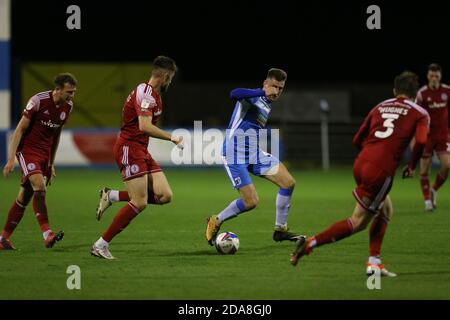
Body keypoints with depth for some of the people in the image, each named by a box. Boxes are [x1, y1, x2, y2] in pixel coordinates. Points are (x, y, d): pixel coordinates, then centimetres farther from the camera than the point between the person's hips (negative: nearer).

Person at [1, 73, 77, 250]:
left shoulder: (68, 106, 4)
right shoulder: (38, 101, -16)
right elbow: (20, 129, -12)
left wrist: (51, 164, 19)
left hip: (45, 153, 7)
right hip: (27, 149, -6)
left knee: (25, 197, 7)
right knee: (39, 185, -25)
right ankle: (47, 235, -29)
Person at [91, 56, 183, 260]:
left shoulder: (152, 94, 17)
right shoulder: (146, 93, -16)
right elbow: (145, 126, -27)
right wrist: (172, 138, -23)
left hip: (140, 151, 10)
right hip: (129, 149, -10)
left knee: (165, 196, -3)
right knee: (139, 203, -14)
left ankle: (112, 196, 6)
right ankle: (101, 245, -7)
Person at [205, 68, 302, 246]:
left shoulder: (267, 105, 15)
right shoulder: (253, 97, -13)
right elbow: (234, 94, -37)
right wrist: (264, 92, -39)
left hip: (254, 154, 9)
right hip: (234, 155, -9)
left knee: (288, 183, -1)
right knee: (251, 202, -13)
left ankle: (280, 230, 11)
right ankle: (215, 222, 12)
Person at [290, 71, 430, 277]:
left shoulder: (380, 107, 21)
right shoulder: (420, 113, 7)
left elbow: (357, 140, 20)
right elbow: (421, 141, -12)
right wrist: (411, 166, 3)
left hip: (360, 163, 6)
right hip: (381, 171, -6)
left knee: (386, 211, 24)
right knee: (358, 222, 4)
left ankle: (374, 264, 18)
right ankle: (310, 244, -3)